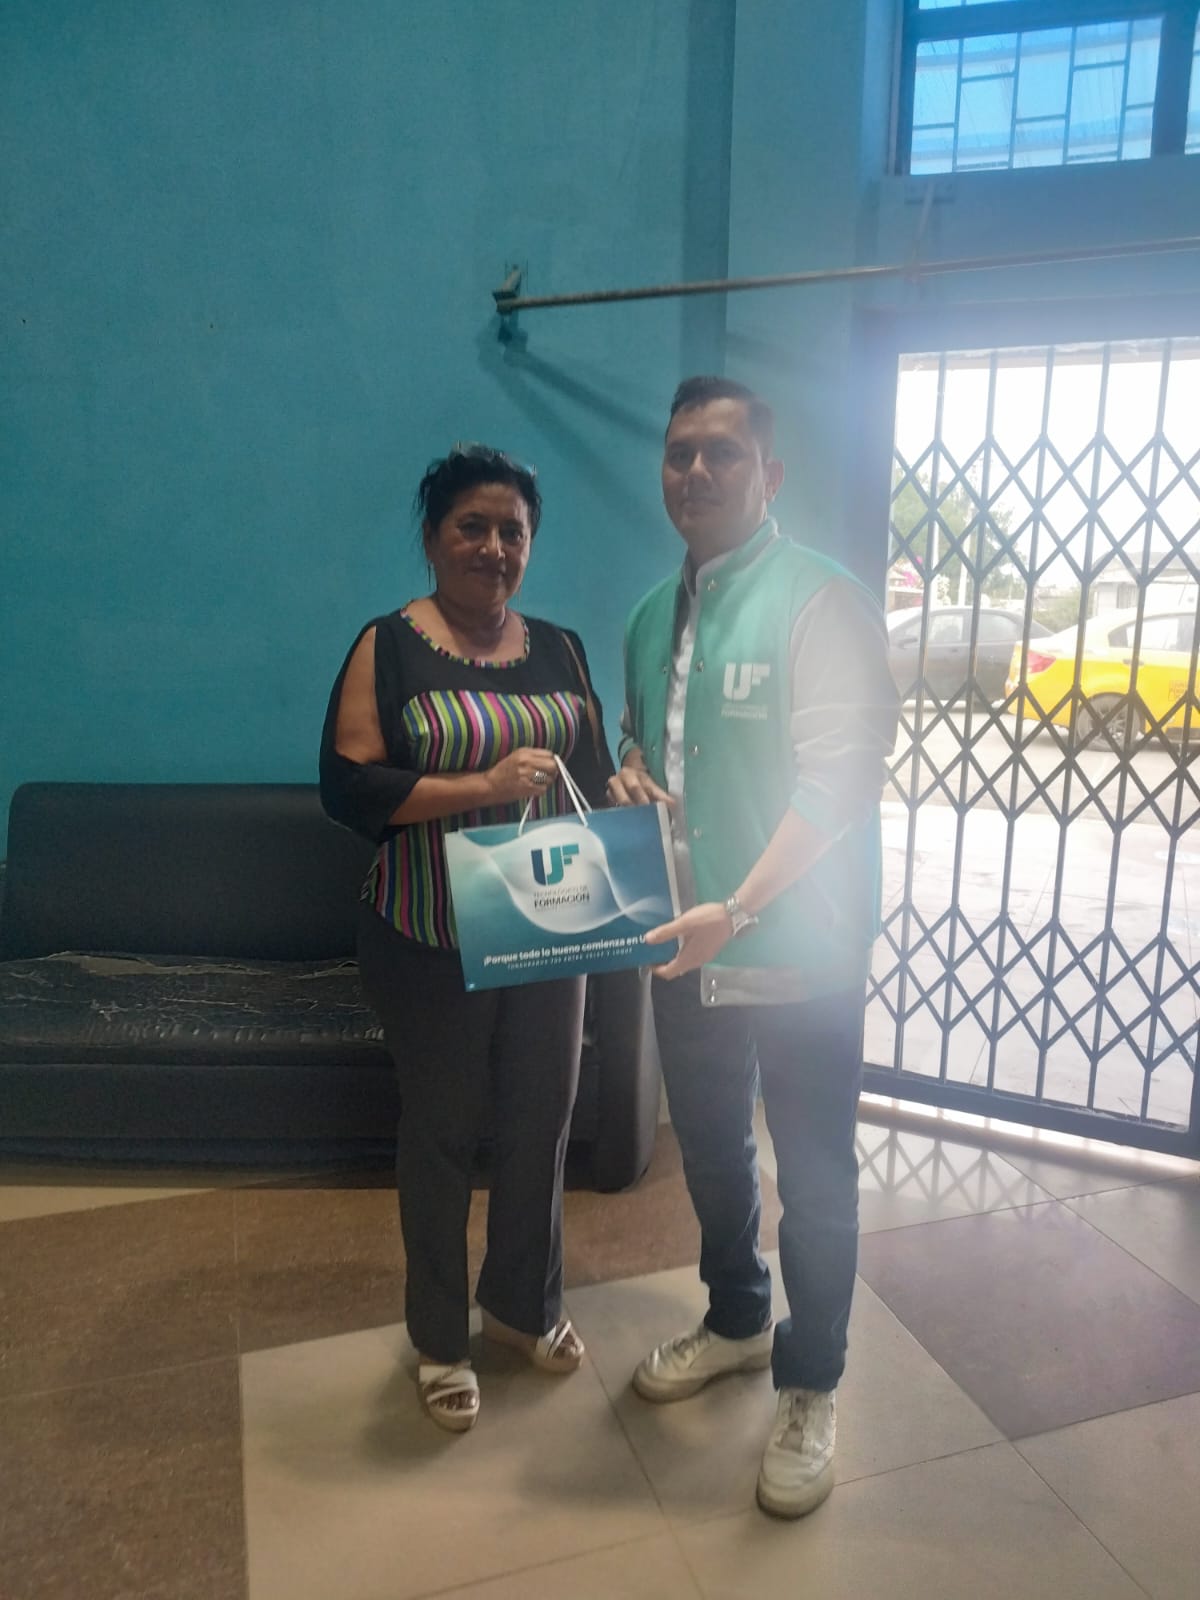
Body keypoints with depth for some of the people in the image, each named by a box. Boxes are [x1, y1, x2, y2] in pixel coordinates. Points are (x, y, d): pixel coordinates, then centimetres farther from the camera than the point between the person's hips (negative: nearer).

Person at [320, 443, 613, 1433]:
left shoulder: (559, 649, 7)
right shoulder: (388, 647, -7)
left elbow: (595, 774, 11)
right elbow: (348, 786, -15)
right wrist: (481, 785, -24)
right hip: (430, 943, -4)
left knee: (542, 1118, 15)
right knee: (443, 1128, 11)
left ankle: (524, 1302, 40)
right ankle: (440, 1339, 33)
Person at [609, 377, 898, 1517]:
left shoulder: (822, 603, -14)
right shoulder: (652, 616, 8)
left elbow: (836, 779, -21)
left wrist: (738, 911, -28)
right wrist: (627, 774, -3)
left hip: (798, 951, -6)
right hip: (685, 943, 7)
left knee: (814, 1177, 10)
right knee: (710, 1151, 22)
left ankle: (809, 1390, 33)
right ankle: (736, 1321, 47)